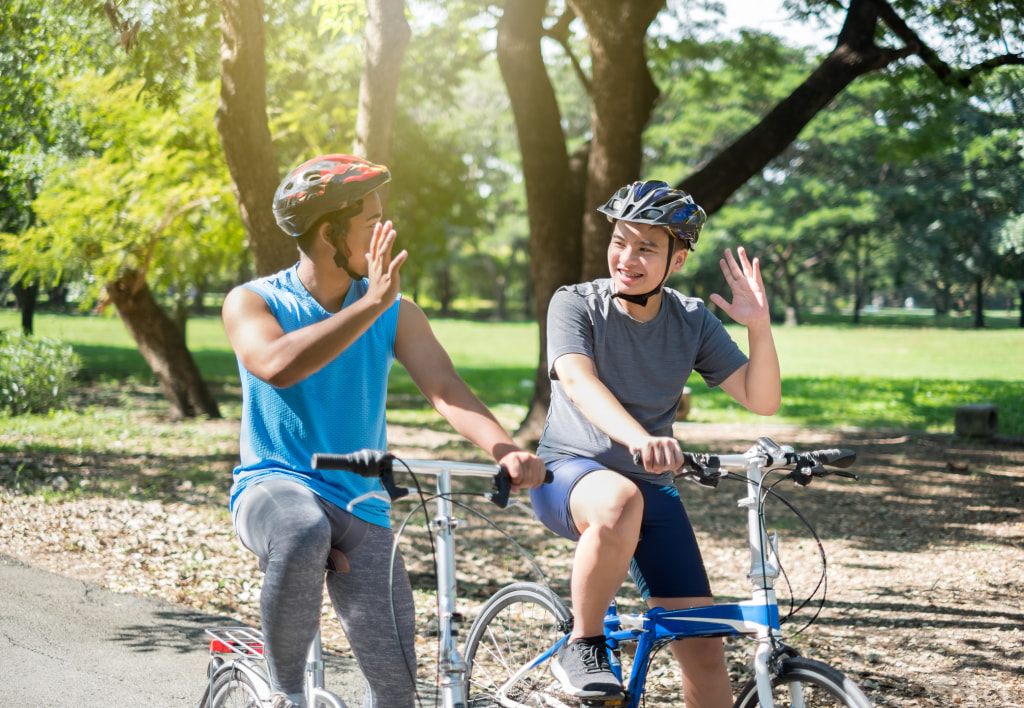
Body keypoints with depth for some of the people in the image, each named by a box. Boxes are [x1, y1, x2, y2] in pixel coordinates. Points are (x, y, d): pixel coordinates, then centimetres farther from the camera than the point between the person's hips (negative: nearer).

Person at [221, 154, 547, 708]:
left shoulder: (397, 315, 4)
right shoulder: (252, 303, -4)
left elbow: (445, 388, -10)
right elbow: (277, 365, -26)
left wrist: (506, 450, -29)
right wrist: (370, 305, -28)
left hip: (360, 509, 3)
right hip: (273, 485, -3)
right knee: (304, 537, -40)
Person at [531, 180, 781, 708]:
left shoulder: (693, 321, 1)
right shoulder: (575, 305, -10)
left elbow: (761, 399, -6)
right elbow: (578, 381, -29)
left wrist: (758, 326, -24)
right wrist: (640, 439, -48)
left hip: (651, 487, 4)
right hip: (569, 475, -4)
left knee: (704, 650, -6)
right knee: (620, 501, -41)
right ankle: (582, 646, -20)